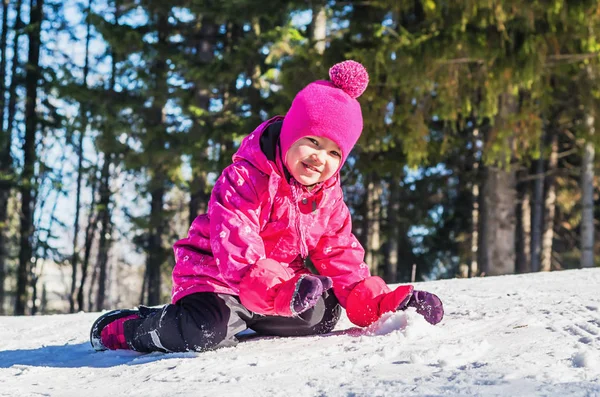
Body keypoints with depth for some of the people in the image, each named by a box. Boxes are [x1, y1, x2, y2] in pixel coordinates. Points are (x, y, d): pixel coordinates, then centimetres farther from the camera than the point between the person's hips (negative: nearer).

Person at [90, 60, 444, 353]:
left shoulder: (327, 195, 0)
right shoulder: (245, 179, -25)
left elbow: (342, 258, 5)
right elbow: (236, 249, -37)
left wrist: (385, 302, -8)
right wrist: (284, 291, -54)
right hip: (215, 274, -8)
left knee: (324, 315, -2)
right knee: (205, 334, -33)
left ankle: (242, 317, 13)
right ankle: (124, 328, -5)